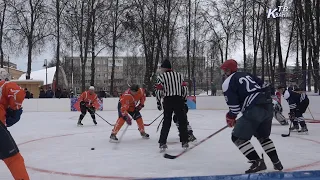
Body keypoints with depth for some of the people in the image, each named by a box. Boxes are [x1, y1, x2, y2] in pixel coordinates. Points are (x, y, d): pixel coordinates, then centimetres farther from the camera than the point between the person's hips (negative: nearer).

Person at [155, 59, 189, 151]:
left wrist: (158, 102, 4)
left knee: (166, 122, 7)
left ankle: (162, 143, 5)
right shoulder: (179, 75, 12)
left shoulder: (161, 77, 1)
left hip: (168, 101, -1)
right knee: (182, 121, 11)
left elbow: (158, 91, -5)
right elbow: (183, 89, 8)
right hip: (179, 100, 1)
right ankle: (184, 142, 12)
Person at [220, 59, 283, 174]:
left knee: (238, 137, 0)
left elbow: (234, 105, -5)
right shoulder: (247, 75, 24)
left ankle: (257, 162, -6)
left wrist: (230, 118, 11)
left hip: (254, 110, -9)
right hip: (267, 106, 9)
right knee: (263, 136, 27)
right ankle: (276, 162, 26)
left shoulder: (227, 83, 0)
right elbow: (265, 87, 23)